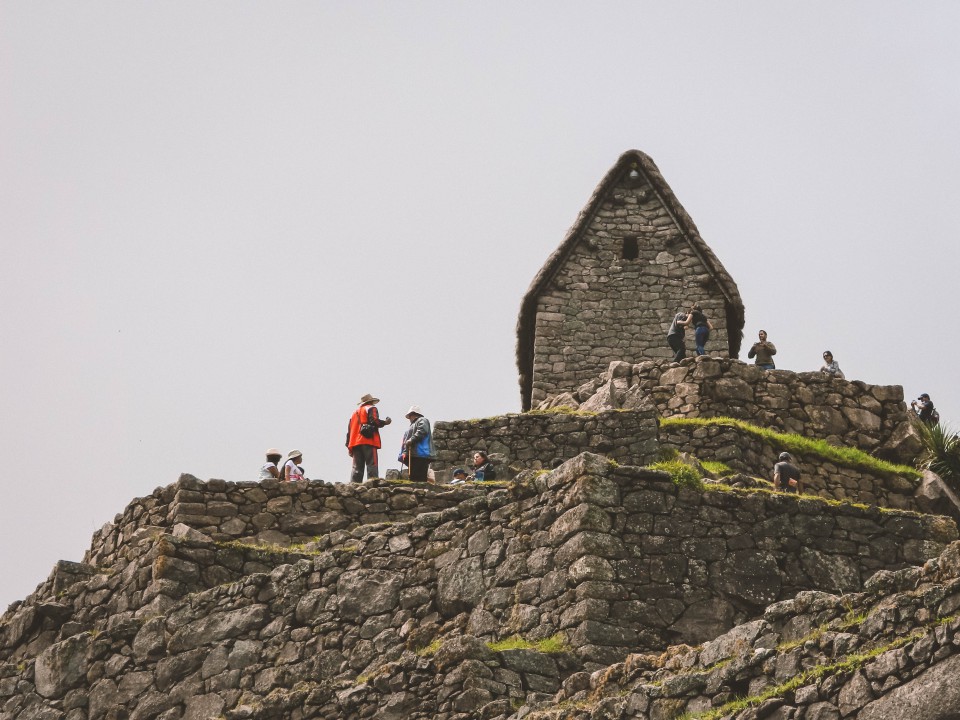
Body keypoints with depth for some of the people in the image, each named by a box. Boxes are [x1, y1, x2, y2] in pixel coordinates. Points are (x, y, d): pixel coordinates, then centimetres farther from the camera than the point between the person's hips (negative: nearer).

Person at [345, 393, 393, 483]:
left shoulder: (355, 412, 27)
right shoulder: (371, 408, 7)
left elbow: (349, 429, 22)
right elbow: (374, 421, -11)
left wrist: (349, 446, 20)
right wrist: (385, 422, 6)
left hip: (355, 442, 6)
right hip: (368, 442, -6)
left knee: (357, 468, 5)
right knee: (371, 465, -11)